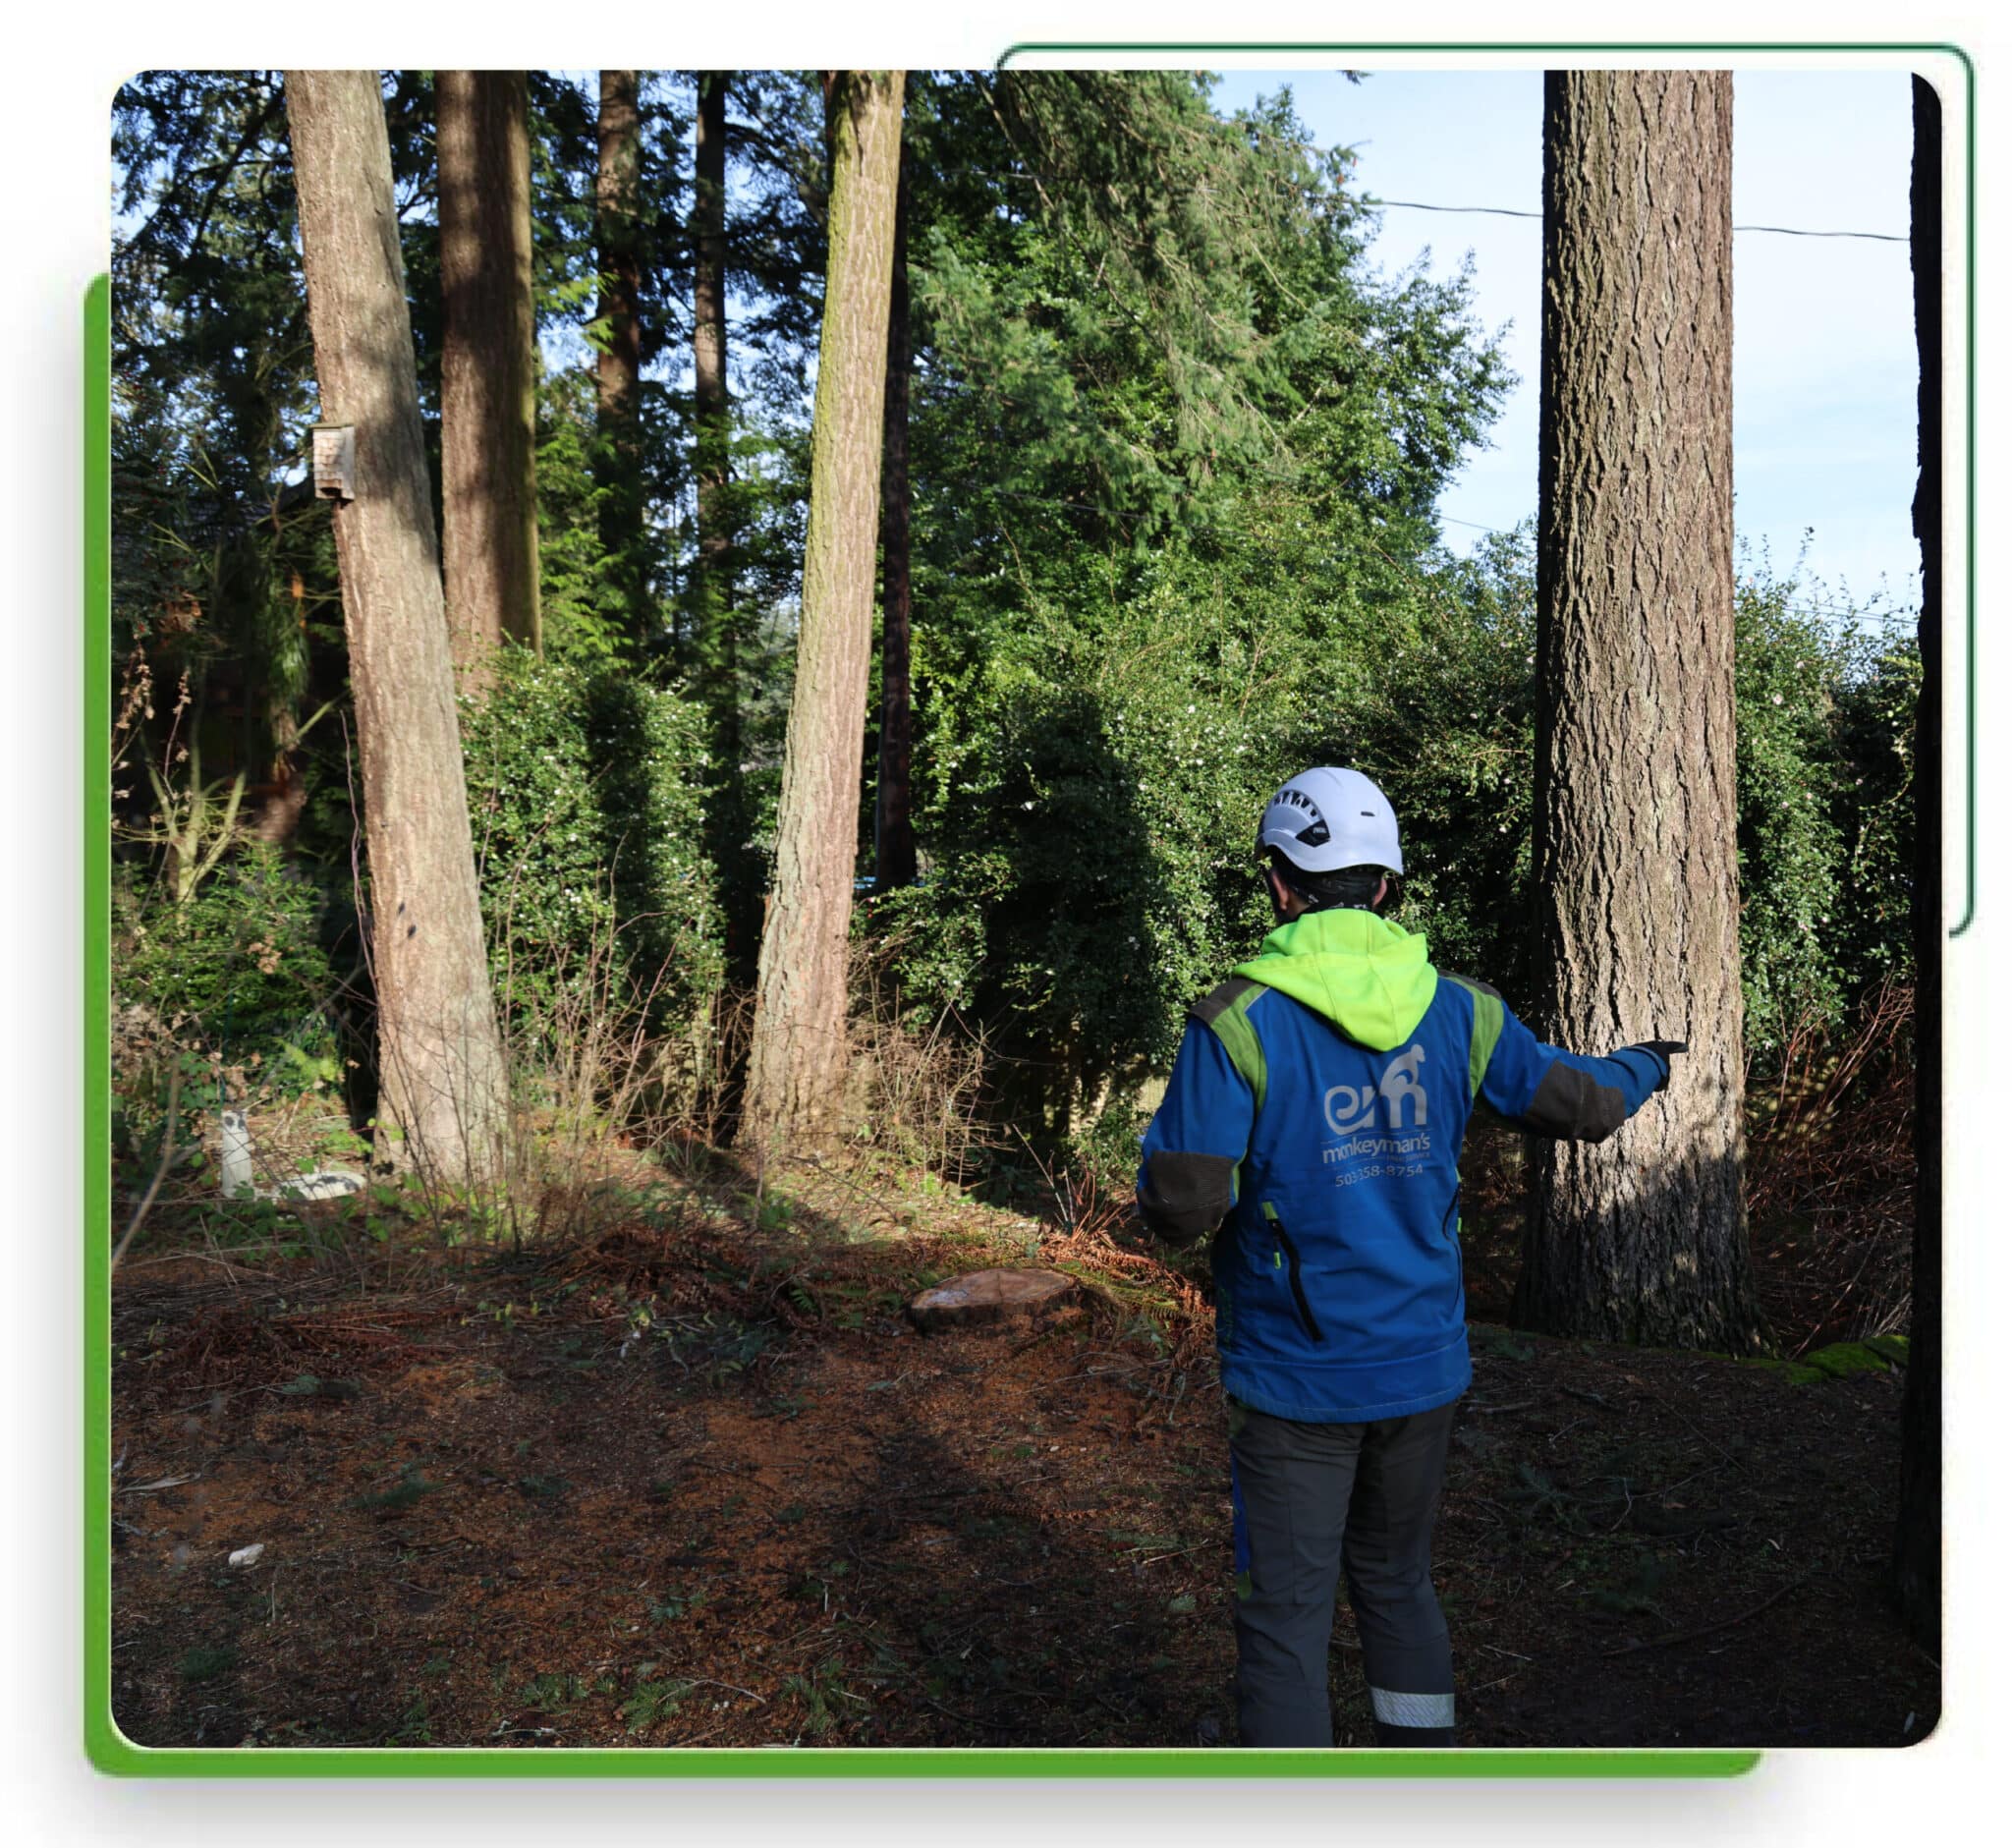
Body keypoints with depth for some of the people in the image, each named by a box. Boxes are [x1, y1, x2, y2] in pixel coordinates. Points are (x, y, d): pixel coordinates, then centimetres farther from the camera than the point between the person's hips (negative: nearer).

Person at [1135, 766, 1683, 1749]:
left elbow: (1182, 1208, -19)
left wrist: (1168, 1148, 4)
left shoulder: (1238, 1023, -17)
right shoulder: (1458, 1011, -3)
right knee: (1397, 1584, 22)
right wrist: (1643, 1065, 33)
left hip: (1294, 1381, -5)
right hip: (1423, 1369, 5)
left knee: (1286, 1619, 6)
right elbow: (1584, 1103, 10)